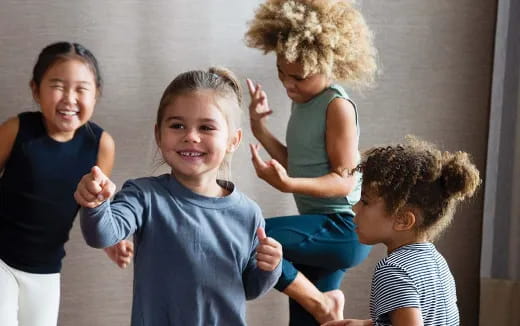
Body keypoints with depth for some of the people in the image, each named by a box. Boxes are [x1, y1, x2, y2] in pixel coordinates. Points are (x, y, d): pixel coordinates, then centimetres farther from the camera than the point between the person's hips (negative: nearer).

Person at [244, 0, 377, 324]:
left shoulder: (338, 106, -16)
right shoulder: (302, 100, 9)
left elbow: (345, 180, -19)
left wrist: (287, 184, -33)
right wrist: (260, 128, 0)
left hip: (344, 229, -9)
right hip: (321, 229, 9)